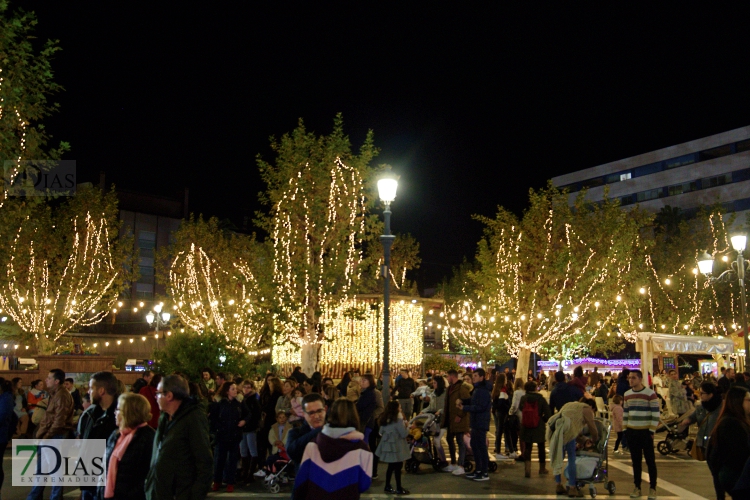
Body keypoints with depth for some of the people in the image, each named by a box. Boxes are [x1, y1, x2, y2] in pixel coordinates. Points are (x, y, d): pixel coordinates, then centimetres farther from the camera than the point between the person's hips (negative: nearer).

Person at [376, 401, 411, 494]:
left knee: (391, 466, 16)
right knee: (397, 467, 2)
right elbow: (404, 434, -14)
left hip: (387, 446, 7)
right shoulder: (398, 419, -16)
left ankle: (387, 486, 21)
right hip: (396, 447, -7)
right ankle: (399, 489, 8)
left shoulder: (385, 419, 5)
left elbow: (381, 432, 14)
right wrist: (406, 426, 1)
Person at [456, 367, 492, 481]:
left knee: (481, 447, -5)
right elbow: (473, 402, 20)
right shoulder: (477, 389, 15)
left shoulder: (483, 390, -17)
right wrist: (462, 401, 3)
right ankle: (478, 469, 26)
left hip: (481, 423, -10)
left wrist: (464, 407, -19)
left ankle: (485, 473, 0)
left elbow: (480, 407, -23)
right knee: (474, 446, 16)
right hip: (475, 422, 10)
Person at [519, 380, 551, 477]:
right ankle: (542, 468, 30)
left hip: (526, 427, 1)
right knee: (541, 447, 16)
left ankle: (527, 468, -10)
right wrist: (543, 420, 4)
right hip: (539, 427, -1)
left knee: (527, 447, 7)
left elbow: (520, 408, 9)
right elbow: (548, 413, -14)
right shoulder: (541, 399, -14)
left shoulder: (523, 398, -8)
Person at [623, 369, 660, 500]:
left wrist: (652, 431, -11)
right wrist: (625, 429, 11)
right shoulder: (627, 395, 8)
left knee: (650, 460, 1)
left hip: (645, 432, -5)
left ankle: (653, 488, 10)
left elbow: (656, 414, -8)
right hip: (632, 432, 5)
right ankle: (637, 487, 16)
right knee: (635, 461, 9)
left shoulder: (650, 393, -9)